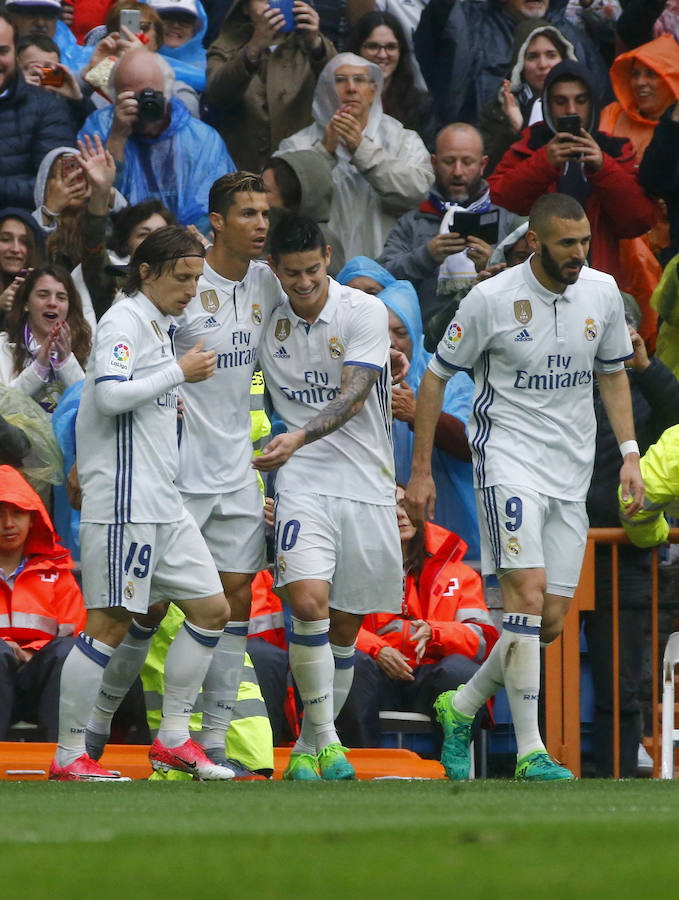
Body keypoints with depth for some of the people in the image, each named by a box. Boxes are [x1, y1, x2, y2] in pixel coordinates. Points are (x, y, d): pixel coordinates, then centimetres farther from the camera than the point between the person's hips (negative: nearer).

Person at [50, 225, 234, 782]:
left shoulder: (158, 326, 20)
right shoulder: (124, 322, -9)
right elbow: (111, 393, -23)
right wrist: (180, 372, -15)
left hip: (161, 503, 10)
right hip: (123, 501, -10)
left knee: (212, 610, 8)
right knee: (110, 624, -9)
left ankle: (173, 738, 13)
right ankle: (68, 756, -3)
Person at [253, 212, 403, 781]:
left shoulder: (363, 312, -6)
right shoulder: (267, 322, 5)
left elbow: (352, 396, -16)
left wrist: (298, 437, -30)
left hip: (367, 484, 0)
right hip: (303, 483, 1)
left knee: (344, 627, 6)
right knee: (307, 601, -21)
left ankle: (311, 746, 22)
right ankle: (325, 741, -13)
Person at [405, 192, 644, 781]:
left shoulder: (602, 292, 3)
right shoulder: (492, 299, -10)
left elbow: (613, 373, 18)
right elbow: (436, 377, 0)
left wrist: (629, 453, 9)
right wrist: (420, 471, 0)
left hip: (572, 471, 5)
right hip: (509, 460, -5)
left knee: (551, 621, 2)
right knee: (527, 593, -20)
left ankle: (462, 708, 25)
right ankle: (530, 751, -17)